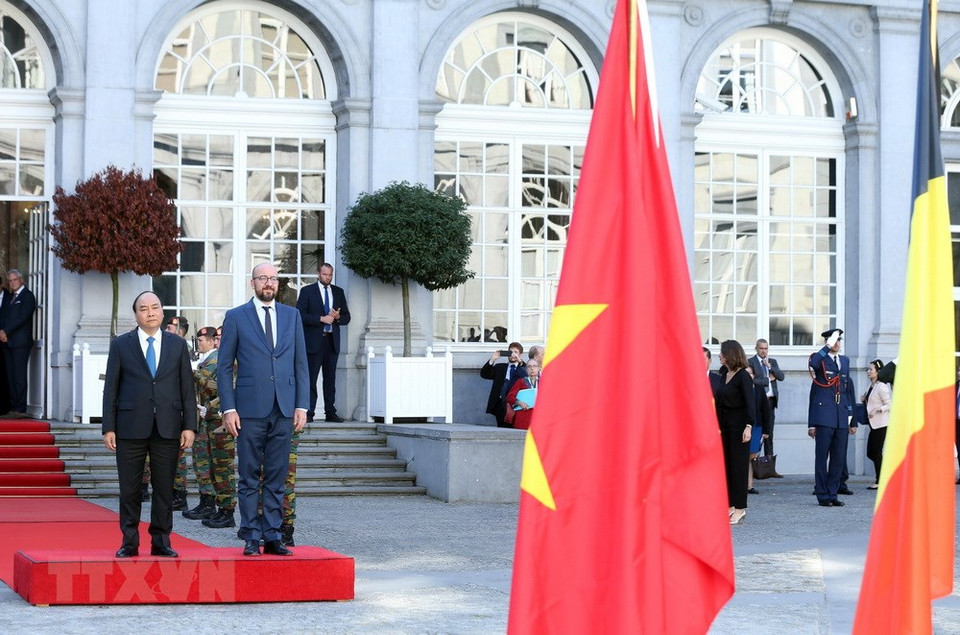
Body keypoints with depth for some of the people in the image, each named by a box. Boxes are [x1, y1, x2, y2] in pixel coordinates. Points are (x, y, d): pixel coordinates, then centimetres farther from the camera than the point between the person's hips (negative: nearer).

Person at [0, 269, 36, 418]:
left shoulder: (27, 296, -3)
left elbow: (22, 317, -12)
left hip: (21, 342, -7)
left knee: (19, 375, -10)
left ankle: (20, 409, -11)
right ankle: (13, 408, 5)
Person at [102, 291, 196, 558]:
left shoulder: (177, 345, 10)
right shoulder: (120, 345, 6)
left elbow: (187, 388, 8)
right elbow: (111, 388, 4)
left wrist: (189, 426, 1)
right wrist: (109, 427, -2)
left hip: (168, 427, 1)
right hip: (131, 427, -1)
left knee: (164, 488, 3)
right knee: (129, 489, 1)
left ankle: (161, 542, 11)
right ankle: (129, 542, 10)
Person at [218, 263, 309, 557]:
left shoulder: (292, 316, 12)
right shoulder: (236, 317, 3)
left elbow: (301, 363, 11)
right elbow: (224, 366, 2)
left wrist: (302, 406, 3)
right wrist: (228, 408, -6)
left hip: (284, 410, 3)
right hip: (250, 409, -2)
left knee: (277, 478, 5)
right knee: (249, 477, 1)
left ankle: (272, 537, 9)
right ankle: (251, 538, 6)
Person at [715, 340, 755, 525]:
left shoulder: (743, 376, -11)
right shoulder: (724, 374, 12)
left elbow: (750, 402, -16)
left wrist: (749, 426, -25)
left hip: (738, 425, -8)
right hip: (724, 425, 8)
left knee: (738, 465, -3)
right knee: (726, 466, 7)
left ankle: (740, 508, 2)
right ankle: (730, 505, 12)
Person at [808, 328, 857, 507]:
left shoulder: (845, 361, 17)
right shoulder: (820, 359, 1)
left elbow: (850, 392, 19)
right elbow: (812, 364, -28)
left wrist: (853, 421, 17)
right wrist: (828, 346, -21)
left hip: (842, 418, 5)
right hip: (824, 417, -5)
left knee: (839, 458, 5)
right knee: (822, 457, -1)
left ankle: (832, 494, 12)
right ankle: (823, 495, 4)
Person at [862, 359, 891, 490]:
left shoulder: (881, 387, -12)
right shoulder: (871, 387, 14)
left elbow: (889, 405, -13)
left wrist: (877, 409, -24)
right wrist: (865, 400, 5)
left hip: (881, 424, -9)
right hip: (874, 424, 9)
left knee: (876, 452, -5)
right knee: (870, 453, 7)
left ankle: (879, 481, 2)